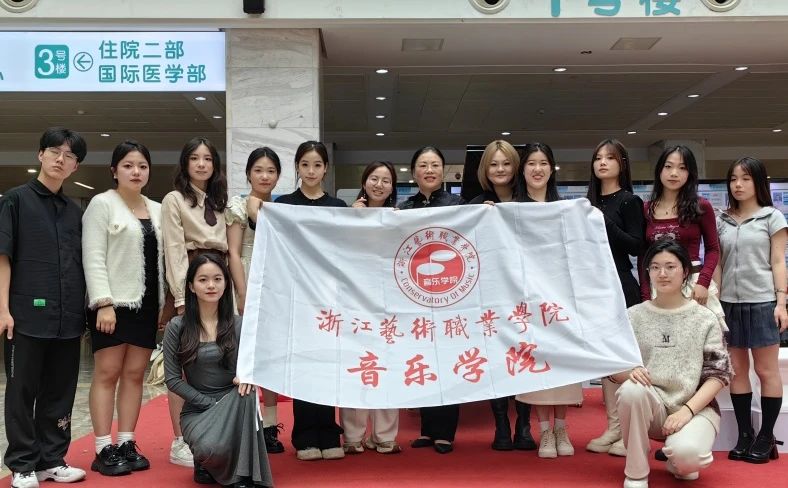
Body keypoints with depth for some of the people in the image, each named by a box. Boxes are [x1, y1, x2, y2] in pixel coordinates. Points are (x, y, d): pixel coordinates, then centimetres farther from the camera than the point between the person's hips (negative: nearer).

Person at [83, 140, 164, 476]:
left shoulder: (157, 210, 14)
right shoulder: (102, 203, -2)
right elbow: (93, 257, -9)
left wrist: (163, 303, 9)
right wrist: (104, 303, -17)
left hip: (146, 303, 5)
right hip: (113, 302, -5)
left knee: (135, 374, 6)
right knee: (107, 374, -2)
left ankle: (126, 444, 12)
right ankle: (103, 450, 2)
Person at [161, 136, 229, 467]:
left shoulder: (219, 203, 19)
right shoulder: (174, 200, 1)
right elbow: (174, 251, -8)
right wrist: (182, 297, -16)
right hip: (189, 286, -6)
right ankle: (180, 443, 1)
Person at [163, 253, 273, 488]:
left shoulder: (239, 326, 0)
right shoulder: (176, 327, -3)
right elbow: (173, 380, -3)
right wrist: (212, 404, -13)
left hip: (235, 406, 1)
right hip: (198, 408, -1)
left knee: (246, 391, -35)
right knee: (212, 449, -34)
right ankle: (205, 462, 7)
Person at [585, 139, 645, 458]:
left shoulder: (629, 201, -3)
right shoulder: (590, 202, 14)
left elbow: (637, 246, -11)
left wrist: (605, 224, -18)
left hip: (620, 287, -6)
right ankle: (613, 426, 16)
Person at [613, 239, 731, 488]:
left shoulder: (705, 319, 2)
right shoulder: (633, 316, 5)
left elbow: (718, 374, -4)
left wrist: (687, 410, -18)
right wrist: (629, 372, -20)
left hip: (696, 406, -1)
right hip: (650, 406, 2)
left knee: (686, 453, -33)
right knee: (631, 390, -33)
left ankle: (679, 462, 8)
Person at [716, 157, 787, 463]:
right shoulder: (722, 220, 10)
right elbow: (717, 263, 10)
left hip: (762, 301, -3)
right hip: (730, 302, 4)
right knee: (737, 370, 6)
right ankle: (745, 435, 15)